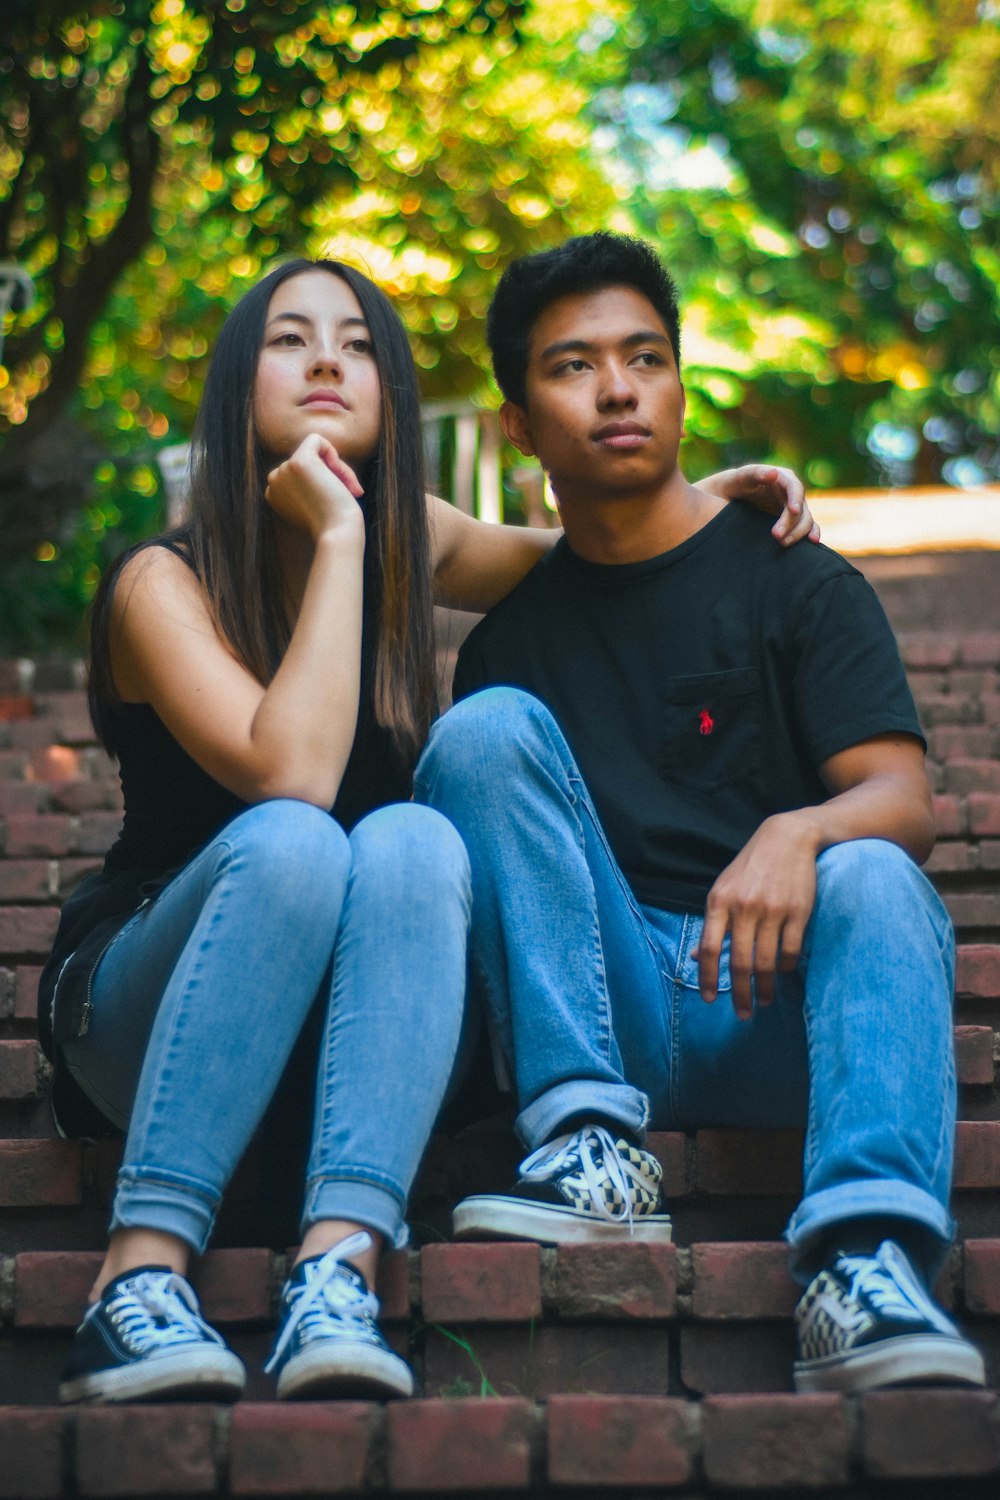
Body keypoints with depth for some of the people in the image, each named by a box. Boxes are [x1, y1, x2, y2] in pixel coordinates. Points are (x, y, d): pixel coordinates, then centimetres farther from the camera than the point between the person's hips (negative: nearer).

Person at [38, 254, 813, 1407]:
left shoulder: (410, 545, 5)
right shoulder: (163, 583, -11)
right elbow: (292, 775, -27)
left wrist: (704, 499, 8)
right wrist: (336, 538, -21)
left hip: (338, 1024, 4)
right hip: (144, 1002, -4)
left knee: (414, 839, -28)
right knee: (288, 840, -34)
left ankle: (337, 1270, -42)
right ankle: (138, 1279, -38)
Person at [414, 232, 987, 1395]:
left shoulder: (795, 582, 8)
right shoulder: (510, 637, 17)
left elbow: (903, 800, -5)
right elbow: (469, 815, 18)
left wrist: (798, 833, -28)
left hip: (779, 1003, -2)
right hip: (602, 1013, 2)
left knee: (872, 880, -32)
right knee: (490, 727, -16)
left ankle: (862, 1268, -51)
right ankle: (594, 1151, -27)